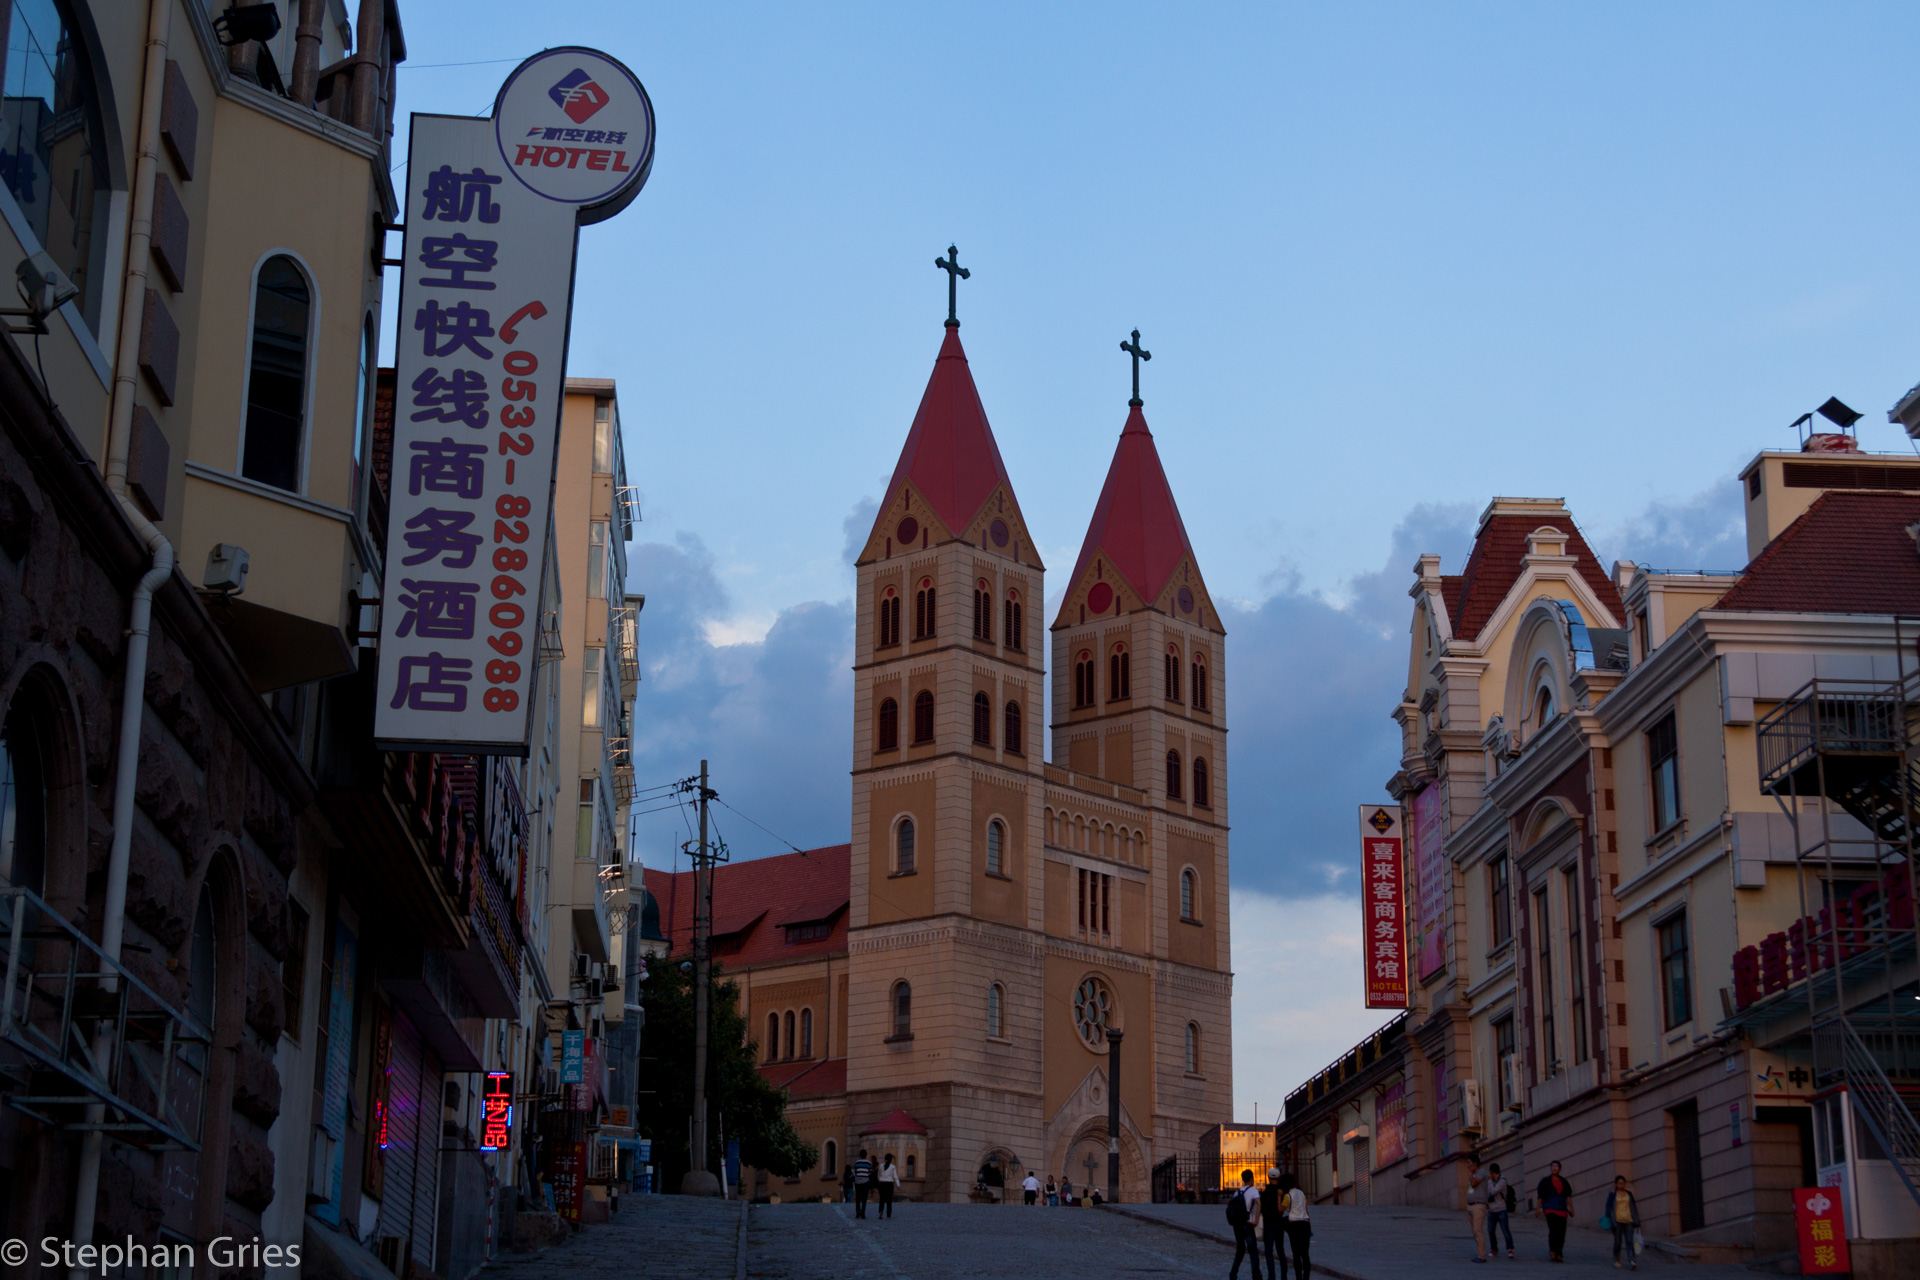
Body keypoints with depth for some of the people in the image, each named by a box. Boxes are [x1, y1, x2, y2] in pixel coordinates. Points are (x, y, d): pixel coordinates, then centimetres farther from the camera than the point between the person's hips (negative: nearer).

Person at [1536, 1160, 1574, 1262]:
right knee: (1553, 1230, -20)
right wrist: (1538, 1208, -2)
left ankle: (1559, 1254, 5)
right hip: (1550, 1209, -3)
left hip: (1562, 1210, 3)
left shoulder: (1564, 1182, 14)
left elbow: (1568, 1196, 11)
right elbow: (1540, 1196, 4)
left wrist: (1571, 1208, 1)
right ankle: (1552, 1251, -14)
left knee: (1561, 1232, -2)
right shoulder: (1545, 1181, 5)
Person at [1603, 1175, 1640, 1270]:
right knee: (1617, 1242, 2)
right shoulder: (1612, 1194, 4)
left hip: (1628, 1220, 2)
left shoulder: (1629, 1194, 13)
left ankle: (1632, 1261, -19)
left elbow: (1633, 1207, 16)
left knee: (1629, 1241, -10)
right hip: (1617, 1221, -2)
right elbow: (1608, 1206, 1)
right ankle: (1616, 1261, 13)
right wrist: (1608, 1217, -15)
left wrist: (1636, 1222, 14)